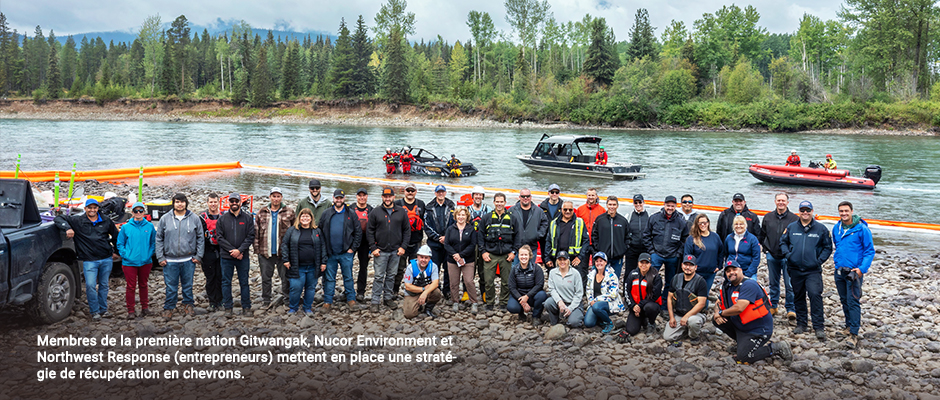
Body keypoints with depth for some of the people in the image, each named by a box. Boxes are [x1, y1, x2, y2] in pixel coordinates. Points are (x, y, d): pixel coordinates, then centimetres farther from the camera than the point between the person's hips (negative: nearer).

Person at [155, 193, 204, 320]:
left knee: (188, 285, 9)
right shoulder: (165, 219, 3)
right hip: (170, 261, 0)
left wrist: (198, 256, 0)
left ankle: (188, 305, 23)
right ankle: (168, 308, 13)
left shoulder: (195, 218, 3)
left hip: (189, 260, 0)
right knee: (171, 286, 3)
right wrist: (160, 257, 0)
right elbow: (159, 239, 6)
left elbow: (201, 238, 6)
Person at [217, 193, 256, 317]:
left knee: (244, 282, 6)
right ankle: (228, 308, 15)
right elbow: (219, 237, -2)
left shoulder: (248, 218, 4)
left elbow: (251, 237, -2)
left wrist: (240, 250, -14)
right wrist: (232, 251, -12)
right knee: (226, 282, 6)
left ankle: (246, 307, 14)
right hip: (226, 257, 0)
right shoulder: (222, 219, 4)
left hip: (243, 256, 0)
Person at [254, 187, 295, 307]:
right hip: (265, 252, 2)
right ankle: (266, 300, 21)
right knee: (266, 277, 9)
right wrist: (256, 249, 0)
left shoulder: (289, 213, 2)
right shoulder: (261, 213, 8)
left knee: (286, 277, 5)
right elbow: (256, 232, 8)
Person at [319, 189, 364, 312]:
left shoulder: (351, 214, 3)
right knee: (329, 278, 7)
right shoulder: (326, 214, 7)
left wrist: (353, 248, -4)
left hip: (346, 253, -1)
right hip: (330, 253, 1)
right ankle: (327, 302, 13)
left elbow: (358, 232, 2)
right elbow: (320, 231, 8)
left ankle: (351, 300, 14)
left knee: (348, 277, 5)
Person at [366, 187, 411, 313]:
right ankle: (375, 301, 3)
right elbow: (369, 231, 2)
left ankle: (388, 298, 22)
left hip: (396, 251, 2)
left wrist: (403, 246, 0)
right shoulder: (375, 212, 2)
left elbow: (407, 230, 8)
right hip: (380, 251, -2)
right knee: (378, 277, -2)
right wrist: (373, 248, -6)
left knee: (391, 276, 10)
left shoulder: (401, 212, 6)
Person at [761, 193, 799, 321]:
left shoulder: (794, 218, -3)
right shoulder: (768, 217, 8)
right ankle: (773, 307, 25)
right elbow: (762, 234, 19)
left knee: (789, 285, -6)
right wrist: (765, 248, 9)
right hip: (772, 256, 4)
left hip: (787, 257, -3)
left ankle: (791, 310, 1)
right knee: (773, 284, 14)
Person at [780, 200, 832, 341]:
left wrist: (820, 260, -5)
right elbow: (783, 242, 16)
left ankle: (819, 327, -11)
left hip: (813, 270, -3)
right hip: (795, 269, 3)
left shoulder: (820, 229, 1)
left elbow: (828, 247, 7)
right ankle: (801, 324, 25)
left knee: (815, 295, -16)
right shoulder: (791, 227, 6)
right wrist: (787, 254, 0)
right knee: (798, 297, 12)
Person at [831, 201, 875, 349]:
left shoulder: (861, 229, -9)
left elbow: (870, 251, -6)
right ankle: (849, 325, 30)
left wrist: (862, 268, -16)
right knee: (844, 300, 14)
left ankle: (854, 334, -10)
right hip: (839, 270, 6)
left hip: (854, 271, -6)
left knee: (853, 302, -10)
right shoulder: (836, 228, 8)